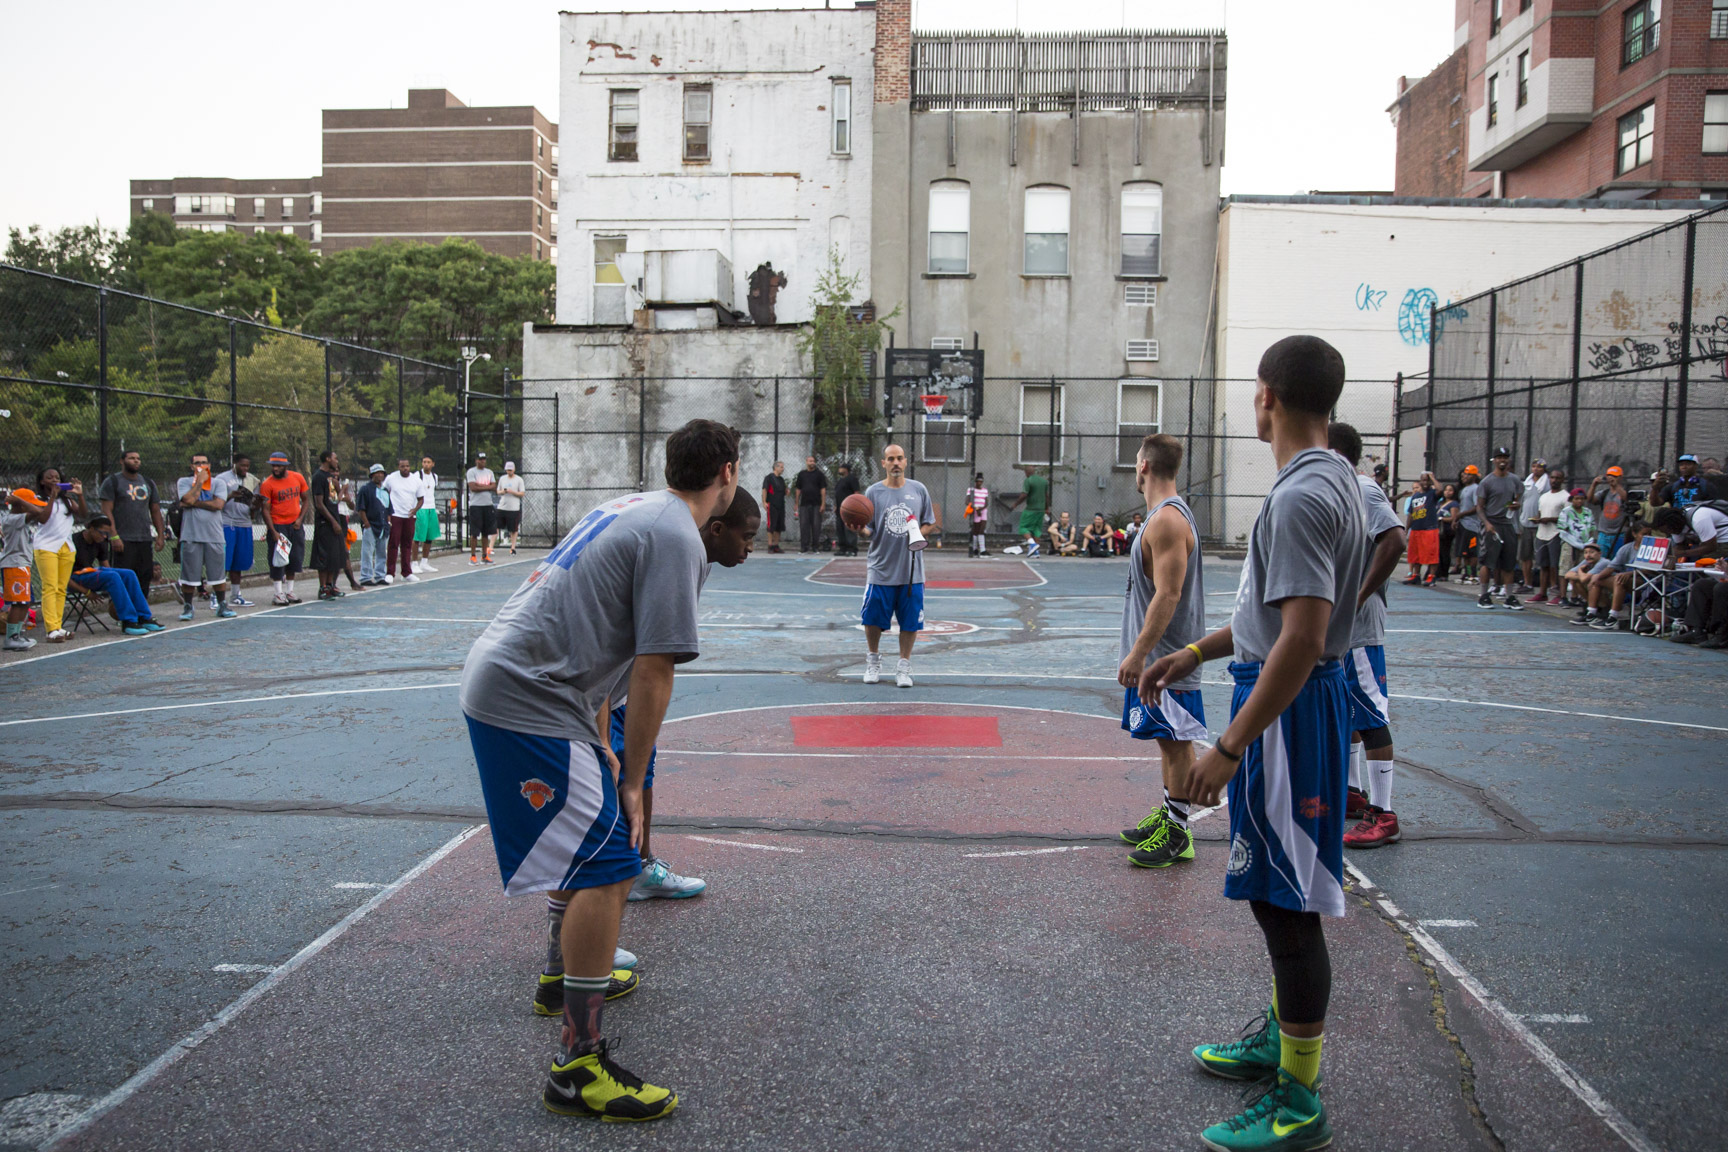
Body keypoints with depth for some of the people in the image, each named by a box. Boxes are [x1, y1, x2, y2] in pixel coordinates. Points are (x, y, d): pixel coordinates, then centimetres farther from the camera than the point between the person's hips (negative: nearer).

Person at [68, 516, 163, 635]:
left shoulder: (100, 543, 7)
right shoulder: (75, 541, -17)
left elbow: (105, 566, 14)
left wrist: (113, 597, 4)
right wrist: (86, 591, -22)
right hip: (77, 577, -8)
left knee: (128, 574, -11)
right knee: (112, 576, -31)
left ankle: (144, 618, -12)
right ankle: (128, 622, -32)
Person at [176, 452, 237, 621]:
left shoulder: (219, 482, 7)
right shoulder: (184, 482, 7)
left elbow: (218, 504, -9)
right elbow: (189, 499, -12)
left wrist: (195, 503, -9)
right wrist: (200, 481, -5)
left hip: (214, 536, 1)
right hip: (191, 536, -1)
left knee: (218, 575, 5)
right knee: (189, 575, 0)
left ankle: (222, 606, 16)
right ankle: (187, 607, 12)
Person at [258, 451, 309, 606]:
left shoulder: (298, 478, 1)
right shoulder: (267, 484, -10)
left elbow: (305, 500, 13)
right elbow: (265, 510, -9)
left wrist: (300, 518, -1)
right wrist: (273, 532, -15)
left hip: (295, 524, 4)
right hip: (277, 525, -4)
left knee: (295, 558, 8)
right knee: (278, 559, -4)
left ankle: (289, 591, 20)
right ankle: (279, 594, 2)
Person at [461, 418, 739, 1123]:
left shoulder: (633, 510, 17)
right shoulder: (677, 539, -13)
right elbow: (652, 672, -17)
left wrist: (599, 748, 24)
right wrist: (631, 782, -7)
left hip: (502, 680, 11)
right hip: (525, 702, -11)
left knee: (592, 835, 26)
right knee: (610, 864, -12)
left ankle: (568, 974, 44)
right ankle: (577, 1068, -8)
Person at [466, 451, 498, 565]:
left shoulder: (489, 472, 13)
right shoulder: (471, 472, -3)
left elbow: (494, 487, 3)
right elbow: (473, 487, -15)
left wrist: (480, 485, -9)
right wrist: (487, 487, -8)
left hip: (488, 505, 5)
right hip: (475, 505, -5)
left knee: (486, 532, 8)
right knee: (474, 532, -4)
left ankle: (485, 555, 14)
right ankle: (473, 556, 1)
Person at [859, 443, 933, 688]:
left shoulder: (919, 490, 5)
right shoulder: (873, 492, 0)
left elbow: (927, 523, 14)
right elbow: (869, 530, 1)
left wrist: (918, 535, -7)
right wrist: (860, 528, -22)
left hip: (912, 570, 1)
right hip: (880, 568, -1)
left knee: (910, 621, 3)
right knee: (873, 619, 4)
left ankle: (904, 667, 18)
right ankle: (873, 660, 28)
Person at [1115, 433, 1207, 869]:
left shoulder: (1168, 519, -19)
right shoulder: (1166, 514, 14)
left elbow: (1168, 595, -25)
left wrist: (1137, 653, -25)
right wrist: (1137, 649, 23)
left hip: (1166, 657, -10)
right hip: (1156, 655, 10)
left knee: (1176, 740, -3)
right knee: (1168, 739, 16)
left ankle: (1176, 835, 3)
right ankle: (1167, 815, 26)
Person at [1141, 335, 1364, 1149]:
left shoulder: (1302, 496, -22)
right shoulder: (1328, 479, 11)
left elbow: (1302, 637, -27)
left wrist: (1229, 748, -25)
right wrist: (1196, 653, 23)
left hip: (1288, 707, -11)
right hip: (1296, 695, 11)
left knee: (1287, 903, -2)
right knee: (1279, 894, 22)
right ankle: (1281, 1041, 39)